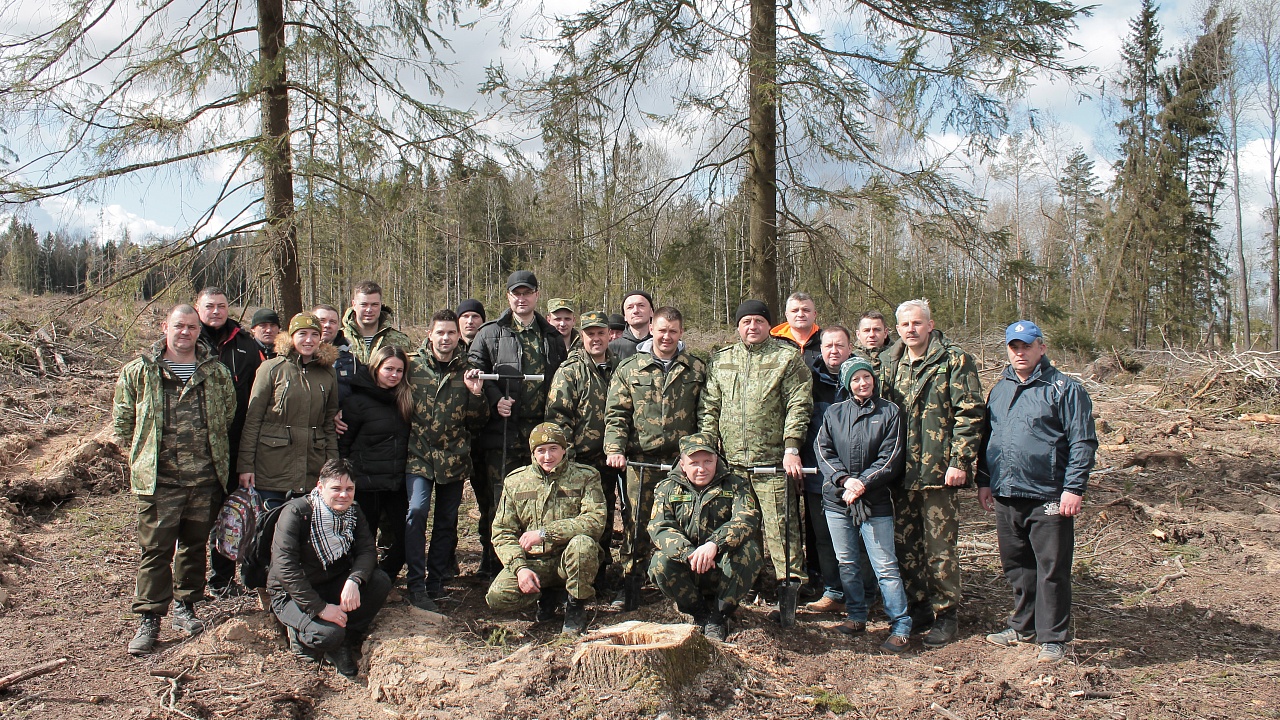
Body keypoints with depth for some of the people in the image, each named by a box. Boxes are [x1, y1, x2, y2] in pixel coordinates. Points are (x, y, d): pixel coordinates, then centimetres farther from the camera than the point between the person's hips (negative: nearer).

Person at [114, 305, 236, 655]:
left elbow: (230, 416, 14)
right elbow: (121, 421, 8)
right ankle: (149, 619, 11)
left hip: (206, 479, 2)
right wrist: (141, 455, 4)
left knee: (195, 545, 13)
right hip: (158, 480, -2)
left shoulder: (217, 372, 5)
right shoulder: (138, 371, 1)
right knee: (155, 550, 1)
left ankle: (185, 606, 29)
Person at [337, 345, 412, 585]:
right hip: (367, 483, -5)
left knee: (405, 538, 3)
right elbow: (342, 443, -6)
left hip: (397, 483, 5)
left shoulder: (404, 399, 9)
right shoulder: (357, 400, -6)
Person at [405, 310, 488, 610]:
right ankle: (416, 584, -9)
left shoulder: (467, 371, 6)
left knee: (447, 520, 9)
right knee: (417, 510, -18)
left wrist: (475, 395, -9)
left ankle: (436, 582, 23)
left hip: (454, 457, 3)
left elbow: (476, 423, 8)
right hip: (418, 453, -3)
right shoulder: (412, 366, 0)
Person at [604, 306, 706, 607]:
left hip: (683, 459, 0)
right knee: (636, 522, 2)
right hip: (640, 460, 0)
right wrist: (615, 449, -9)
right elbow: (616, 413, 4)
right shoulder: (629, 368, 7)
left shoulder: (696, 369, 8)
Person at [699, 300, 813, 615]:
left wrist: (791, 448, -12)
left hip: (773, 462, -4)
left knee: (780, 528, -6)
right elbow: (709, 408, 14)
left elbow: (798, 407, -3)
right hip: (731, 462, 4)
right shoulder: (720, 360, 15)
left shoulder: (788, 358, 3)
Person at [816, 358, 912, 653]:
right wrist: (844, 479, -13)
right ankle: (856, 617, 25)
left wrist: (863, 483, -13)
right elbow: (823, 451, 3)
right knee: (847, 563, 11)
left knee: (885, 566, -6)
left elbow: (891, 458, -3)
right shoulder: (833, 413, 9)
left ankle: (901, 628, 0)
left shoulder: (889, 412, 1)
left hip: (875, 501, -3)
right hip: (837, 499, 3)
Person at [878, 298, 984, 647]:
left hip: (939, 471, -5)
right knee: (905, 545, 11)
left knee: (940, 546, 1)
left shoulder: (954, 360, -5)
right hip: (900, 472, 6)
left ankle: (945, 615, 14)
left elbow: (970, 413, -9)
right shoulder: (887, 363, 11)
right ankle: (919, 606, 26)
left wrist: (960, 462, -15)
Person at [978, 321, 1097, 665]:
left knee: (1052, 569, 0)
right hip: (1006, 495, 6)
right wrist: (984, 481, 13)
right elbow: (986, 438, 20)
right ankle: (1023, 626, 30)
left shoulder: (1064, 389, -4)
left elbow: (1083, 442, -8)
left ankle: (1053, 637, 11)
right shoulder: (1000, 389, 14)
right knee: (1016, 566, 15)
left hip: (1049, 498, -6)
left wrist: (1074, 488, -14)